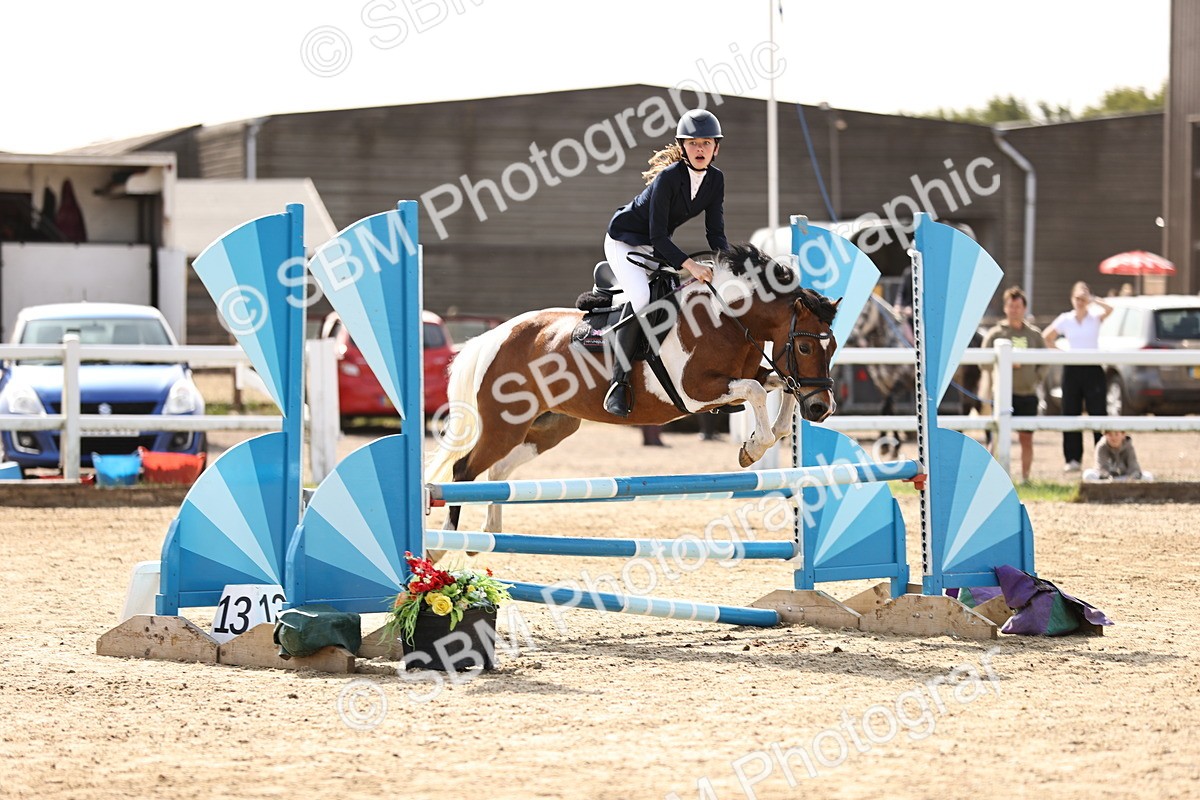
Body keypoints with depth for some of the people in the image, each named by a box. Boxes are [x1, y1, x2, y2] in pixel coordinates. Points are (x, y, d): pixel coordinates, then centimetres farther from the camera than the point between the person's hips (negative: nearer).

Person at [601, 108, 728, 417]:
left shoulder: (715, 179, -8)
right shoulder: (668, 177, -28)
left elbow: (715, 233, -3)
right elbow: (658, 236, -30)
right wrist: (691, 266, -40)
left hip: (658, 247, 8)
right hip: (624, 241, -8)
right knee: (641, 298, -31)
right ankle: (619, 381, -26)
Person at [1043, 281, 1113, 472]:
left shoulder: (1095, 318, 0)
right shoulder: (1065, 319, 6)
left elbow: (1109, 309, -20)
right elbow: (1046, 337, 15)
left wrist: (1092, 299, -17)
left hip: (1093, 369, -2)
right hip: (1072, 369, 2)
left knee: (1098, 412, -6)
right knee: (1070, 414, 2)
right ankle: (1072, 459, 7)